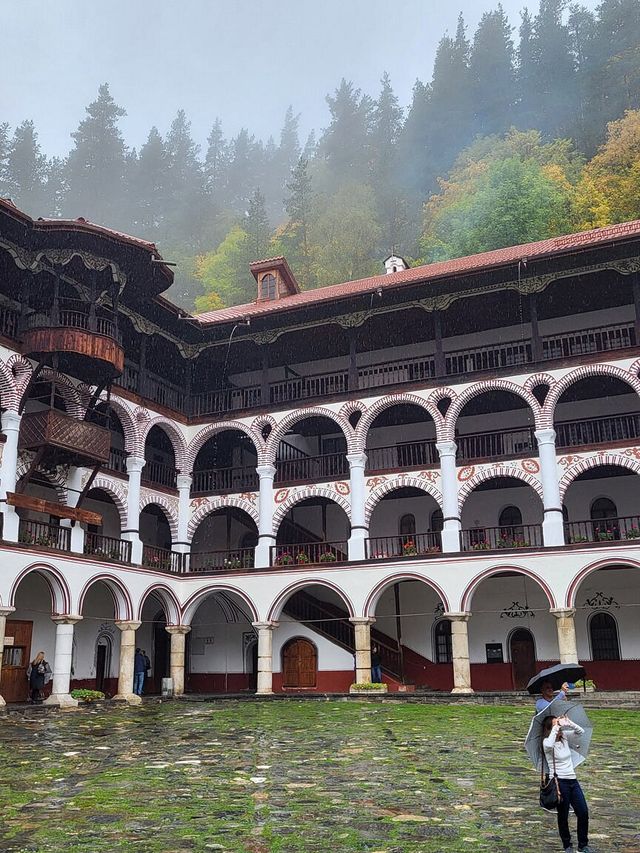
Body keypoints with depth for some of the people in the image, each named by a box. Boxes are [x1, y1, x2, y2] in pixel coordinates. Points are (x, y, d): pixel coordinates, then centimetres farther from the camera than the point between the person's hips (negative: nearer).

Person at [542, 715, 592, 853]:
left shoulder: (565, 736, 8)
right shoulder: (547, 742, -12)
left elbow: (580, 731, 7)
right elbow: (548, 745, -37)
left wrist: (569, 723, -10)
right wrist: (556, 728, -30)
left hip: (573, 780, 6)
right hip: (560, 782, -6)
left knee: (583, 813, 5)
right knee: (563, 816, 4)